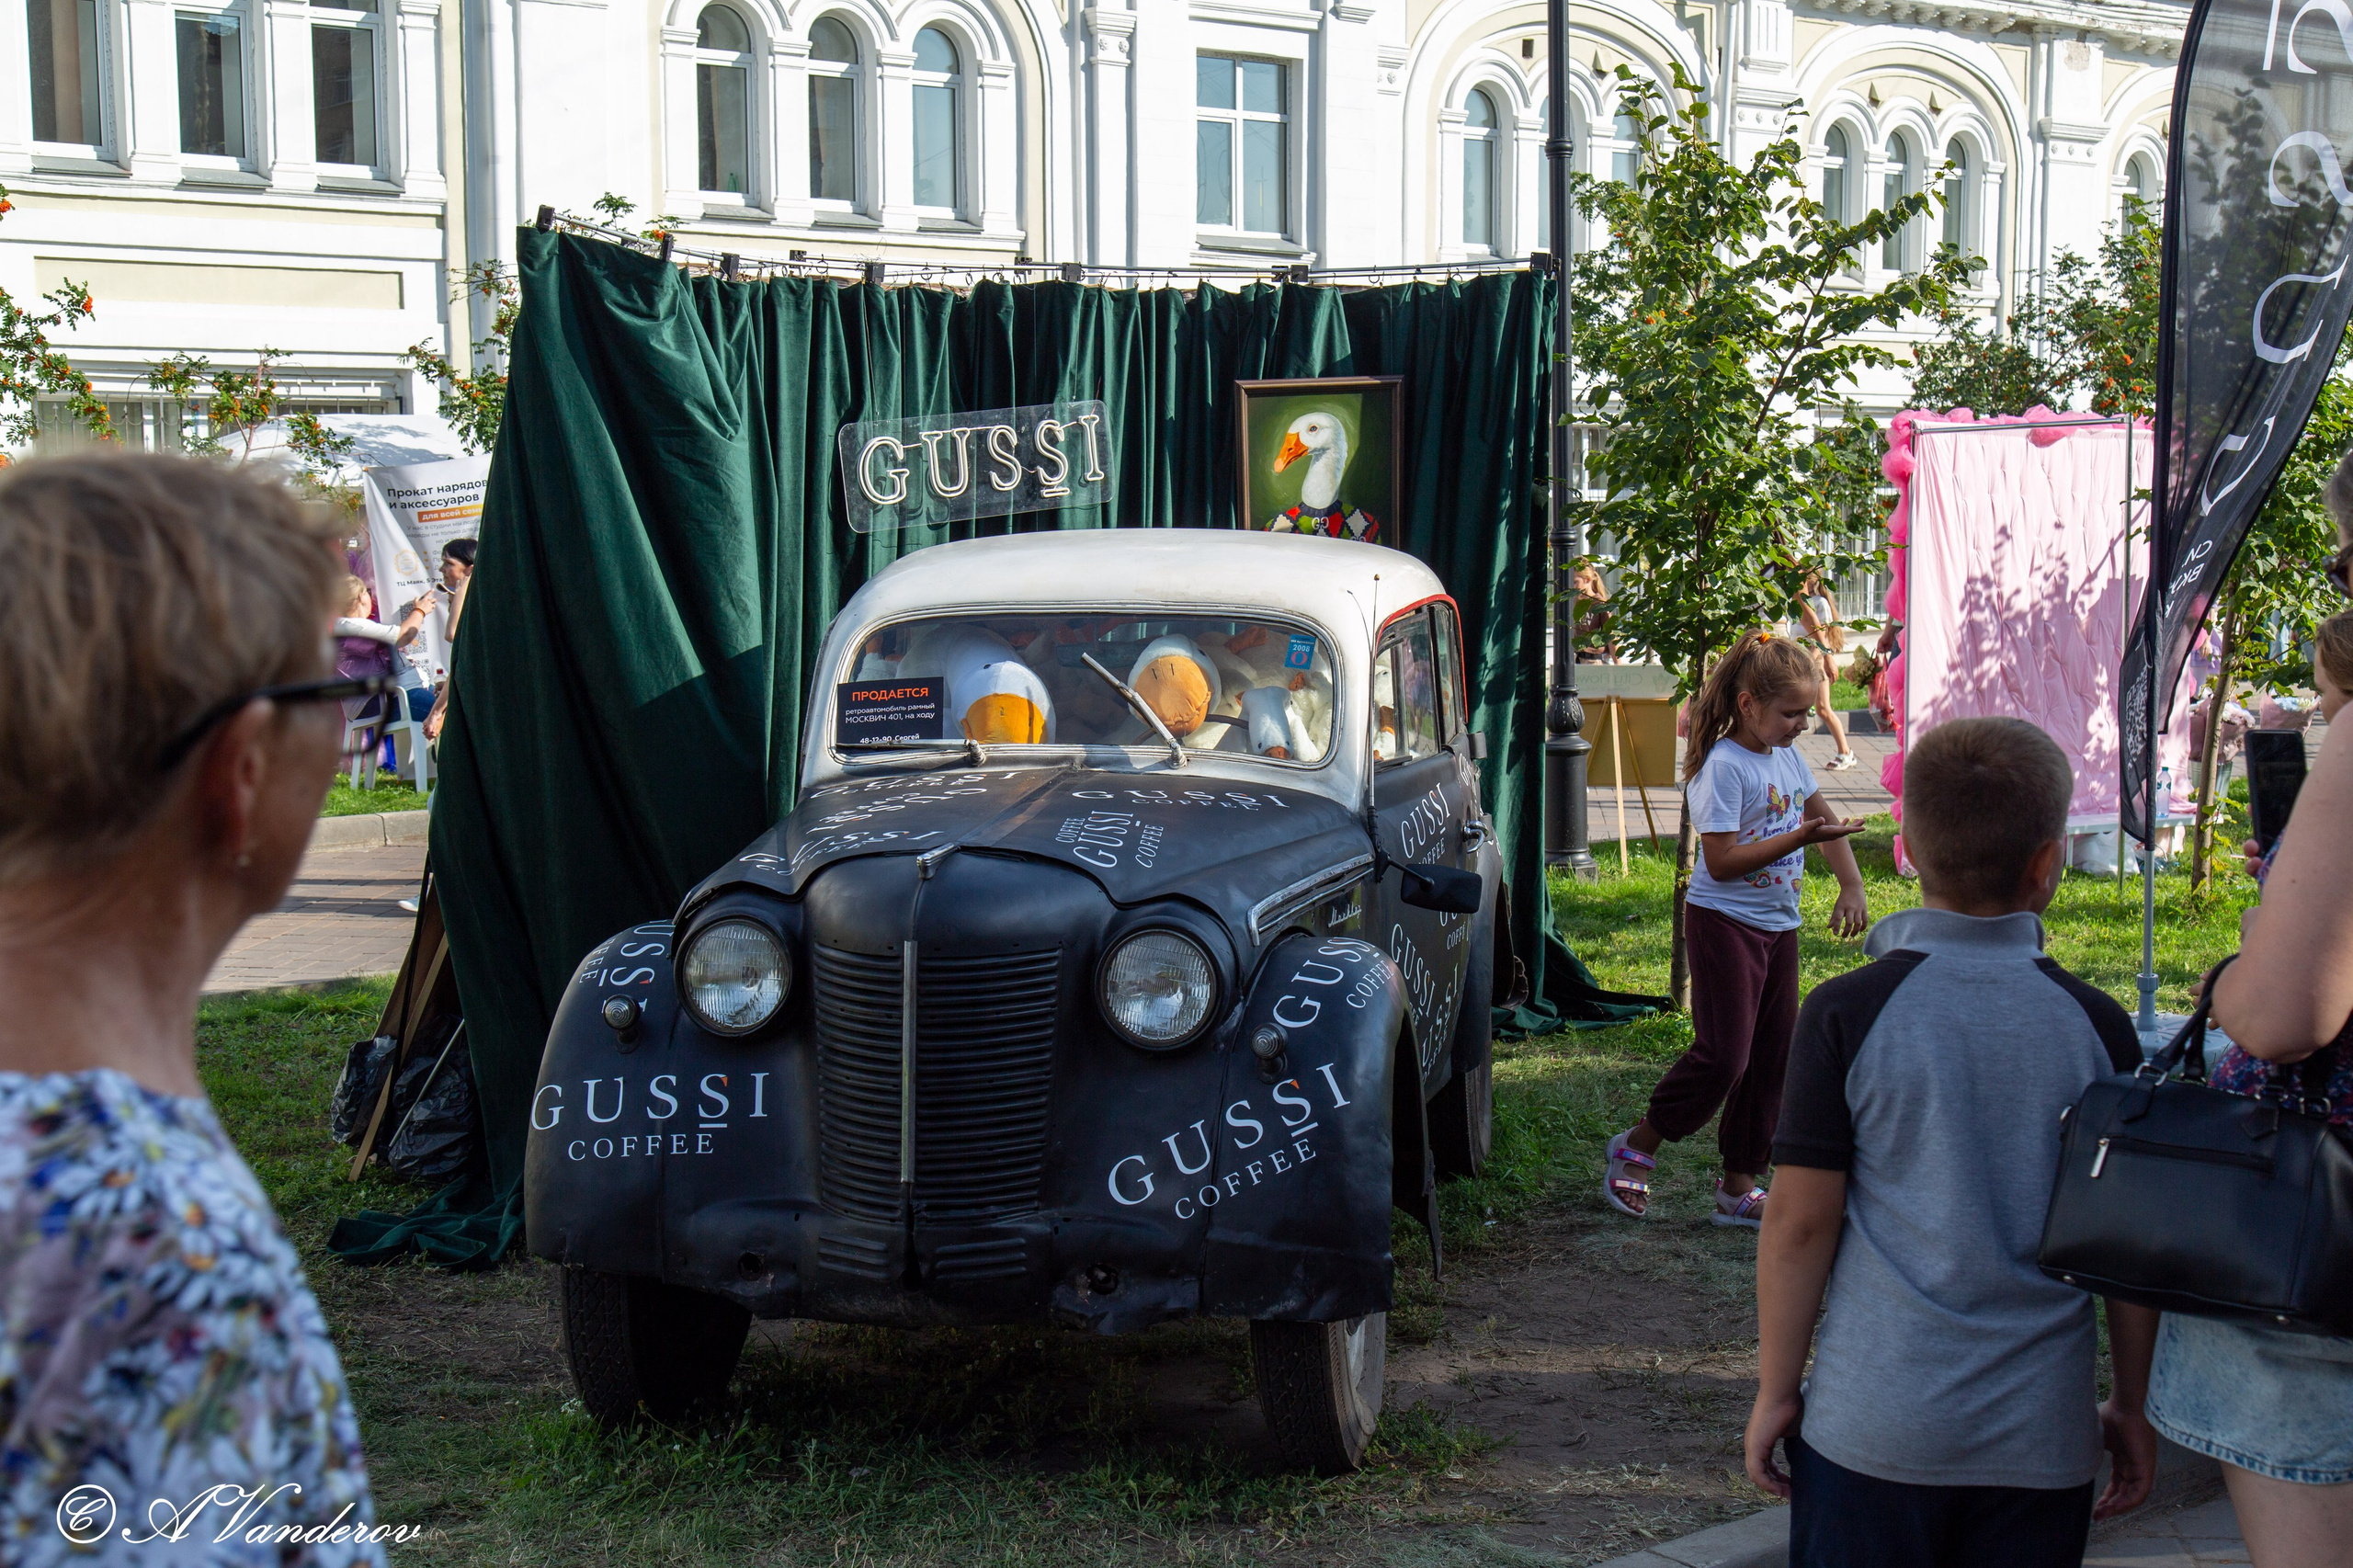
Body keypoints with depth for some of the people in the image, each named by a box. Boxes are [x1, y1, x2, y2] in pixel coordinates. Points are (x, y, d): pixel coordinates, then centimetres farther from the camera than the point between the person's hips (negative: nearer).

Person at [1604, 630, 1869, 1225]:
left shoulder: (1787, 757, 8)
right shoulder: (1723, 766, -17)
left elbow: (1827, 823, 22)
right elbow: (1722, 862, -22)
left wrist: (1851, 887, 9)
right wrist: (1800, 837, -24)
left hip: (1778, 925, 8)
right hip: (1724, 923, -8)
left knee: (1772, 1056, 8)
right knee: (1724, 1056, -12)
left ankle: (1739, 1187, 15)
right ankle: (1636, 1148, 7)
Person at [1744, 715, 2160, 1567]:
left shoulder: (1847, 1014, -9)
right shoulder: (2097, 1026, -3)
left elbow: (1800, 1221, -8)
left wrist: (1776, 1390, 4)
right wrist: (2133, 1406, 14)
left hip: (1874, 1427, -2)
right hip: (2042, 1434, 2)